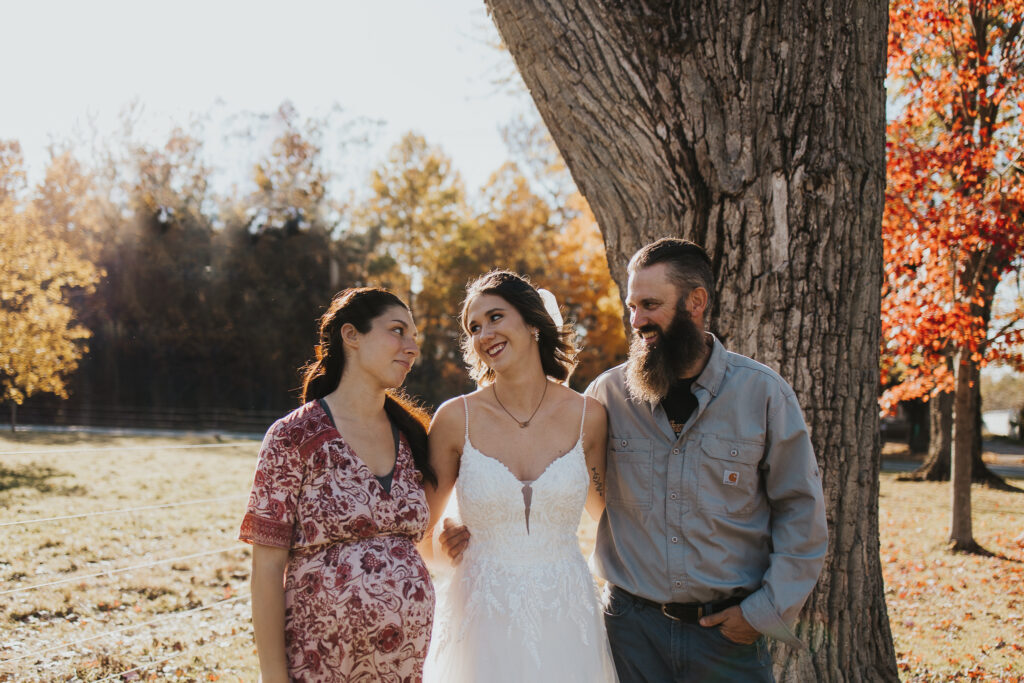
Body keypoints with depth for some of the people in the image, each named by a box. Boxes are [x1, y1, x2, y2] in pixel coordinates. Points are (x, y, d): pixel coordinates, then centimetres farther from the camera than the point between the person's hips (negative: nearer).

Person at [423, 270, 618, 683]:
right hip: (484, 619, -1)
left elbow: (605, 512, 10)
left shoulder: (587, 417, -3)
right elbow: (419, 528, 4)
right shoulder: (456, 419, -6)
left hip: (566, 615, 1)